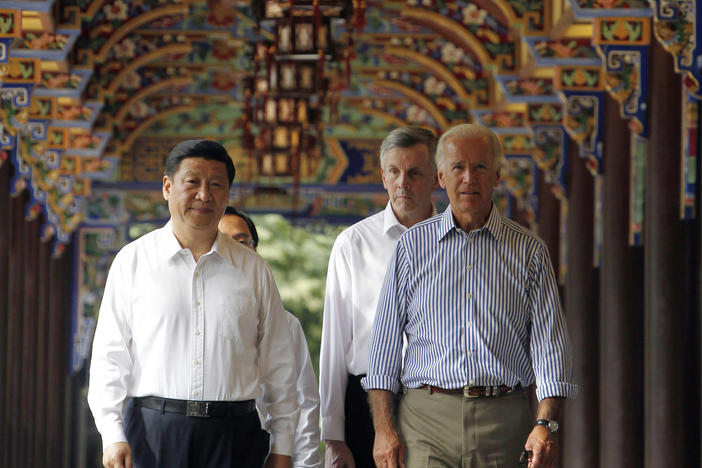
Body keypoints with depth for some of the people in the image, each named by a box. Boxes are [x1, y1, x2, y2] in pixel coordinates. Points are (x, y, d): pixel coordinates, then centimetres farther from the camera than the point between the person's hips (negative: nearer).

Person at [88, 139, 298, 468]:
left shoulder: (253, 269, 11)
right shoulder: (132, 261, 7)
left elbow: (278, 365, 12)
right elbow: (110, 356, 3)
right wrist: (112, 436, -7)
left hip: (234, 438, 1)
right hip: (152, 432, -1)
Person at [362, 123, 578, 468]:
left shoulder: (529, 251, 8)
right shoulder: (413, 245, 9)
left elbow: (550, 343, 3)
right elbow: (385, 341, 9)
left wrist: (545, 424, -10)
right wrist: (383, 427, -1)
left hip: (503, 424, 1)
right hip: (427, 417, -1)